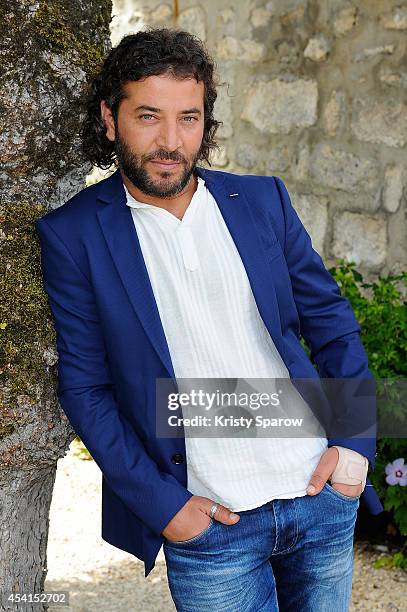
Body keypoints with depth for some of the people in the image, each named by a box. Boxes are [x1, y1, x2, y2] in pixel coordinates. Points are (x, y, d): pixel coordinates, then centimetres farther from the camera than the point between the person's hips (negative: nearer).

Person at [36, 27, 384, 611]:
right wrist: (161, 503, -10)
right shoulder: (73, 234, -6)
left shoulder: (263, 199, 3)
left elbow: (333, 324, 9)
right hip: (209, 522, -3)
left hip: (323, 494, 4)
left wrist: (355, 442, -2)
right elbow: (84, 386, -4)